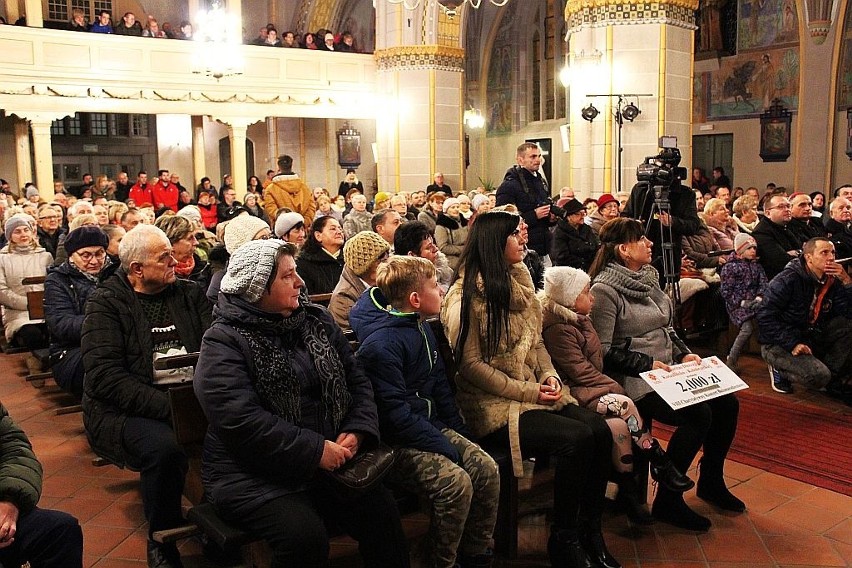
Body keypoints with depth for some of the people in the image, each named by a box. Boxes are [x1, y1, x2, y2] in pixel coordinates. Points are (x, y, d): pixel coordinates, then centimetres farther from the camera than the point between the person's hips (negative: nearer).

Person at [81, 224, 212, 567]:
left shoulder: (189, 294, 12)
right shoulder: (106, 303, -1)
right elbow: (104, 375, -13)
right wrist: (166, 405, -24)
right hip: (124, 411, -3)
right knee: (164, 447, -34)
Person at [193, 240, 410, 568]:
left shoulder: (318, 321, 10)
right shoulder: (224, 342, -9)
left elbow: (356, 380, 10)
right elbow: (241, 422, -20)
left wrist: (357, 430, -8)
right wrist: (315, 450, -20)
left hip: (330, 458, 5)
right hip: (252, 474, -5)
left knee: (381, 511, -14)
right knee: (305, 535, -27)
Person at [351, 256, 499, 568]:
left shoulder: (422, 329, 10)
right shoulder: (381, 344, -21)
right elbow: (394, 413, -22)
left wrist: (459, 432, 9)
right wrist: (444, 446, -18)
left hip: (431, 425, 9)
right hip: (394, 443, -9)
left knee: (486, 469, -7)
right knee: (456, 483, -25)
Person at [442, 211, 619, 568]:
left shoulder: (518, 283, 13)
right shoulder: (467, 296, -11)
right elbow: (470, 365, -15)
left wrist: (549, 375, -2)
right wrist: (527, 392, -16)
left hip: (534, 391, 7)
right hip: (494, 406, -7)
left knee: (599, 429, -16)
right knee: (576, 438, -25)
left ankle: (590, 531, -1)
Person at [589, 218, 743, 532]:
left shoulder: (648, 277, 12)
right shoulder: (605, 290, -15)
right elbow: (603, 352, -17)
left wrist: (684, 353, 5)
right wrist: (647, 363, -19)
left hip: (668, 369, 9)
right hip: (633, 379, -9)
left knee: (727, 403, -1)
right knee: (698, 415, -23)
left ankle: (711, 481, 21)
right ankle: (667, 501, -7)